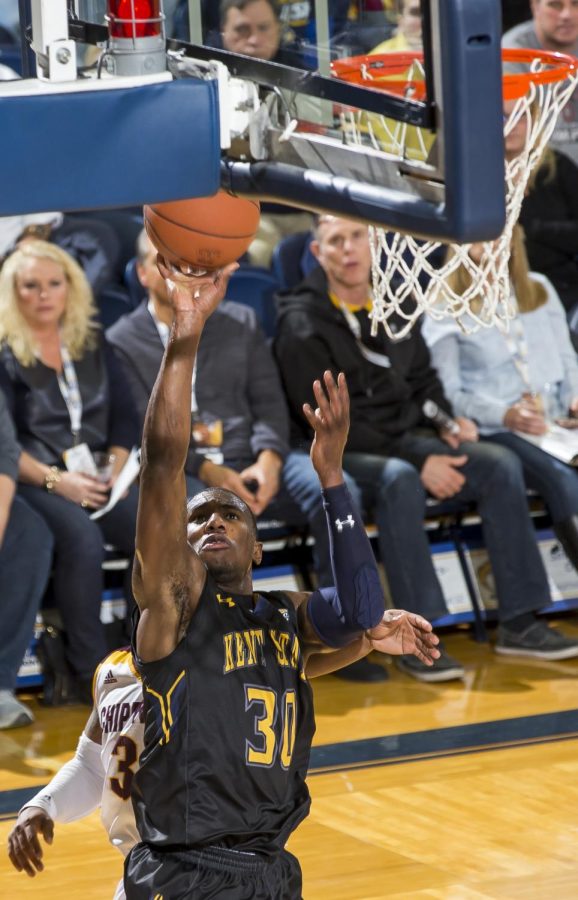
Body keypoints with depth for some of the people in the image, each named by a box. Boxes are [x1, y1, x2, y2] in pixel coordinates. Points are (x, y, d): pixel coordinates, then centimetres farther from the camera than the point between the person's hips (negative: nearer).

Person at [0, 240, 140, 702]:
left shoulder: (93, 345, 16)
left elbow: (124, 418, 15)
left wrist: (115, 471, -3)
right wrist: (56, 480, -16)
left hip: (98, 479, 4)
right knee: (82, 537, -36)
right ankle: (89, 671, -25)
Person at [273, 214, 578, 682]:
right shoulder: (303, 325, -9)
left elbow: (423, 381, 24)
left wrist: (448, 423, 0)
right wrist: (417, 460, -20)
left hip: (407, 440, 7)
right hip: (341, 455, -7)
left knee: (502, 463, -13)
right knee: (399, 479, -38)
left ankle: (519, 623, -12)